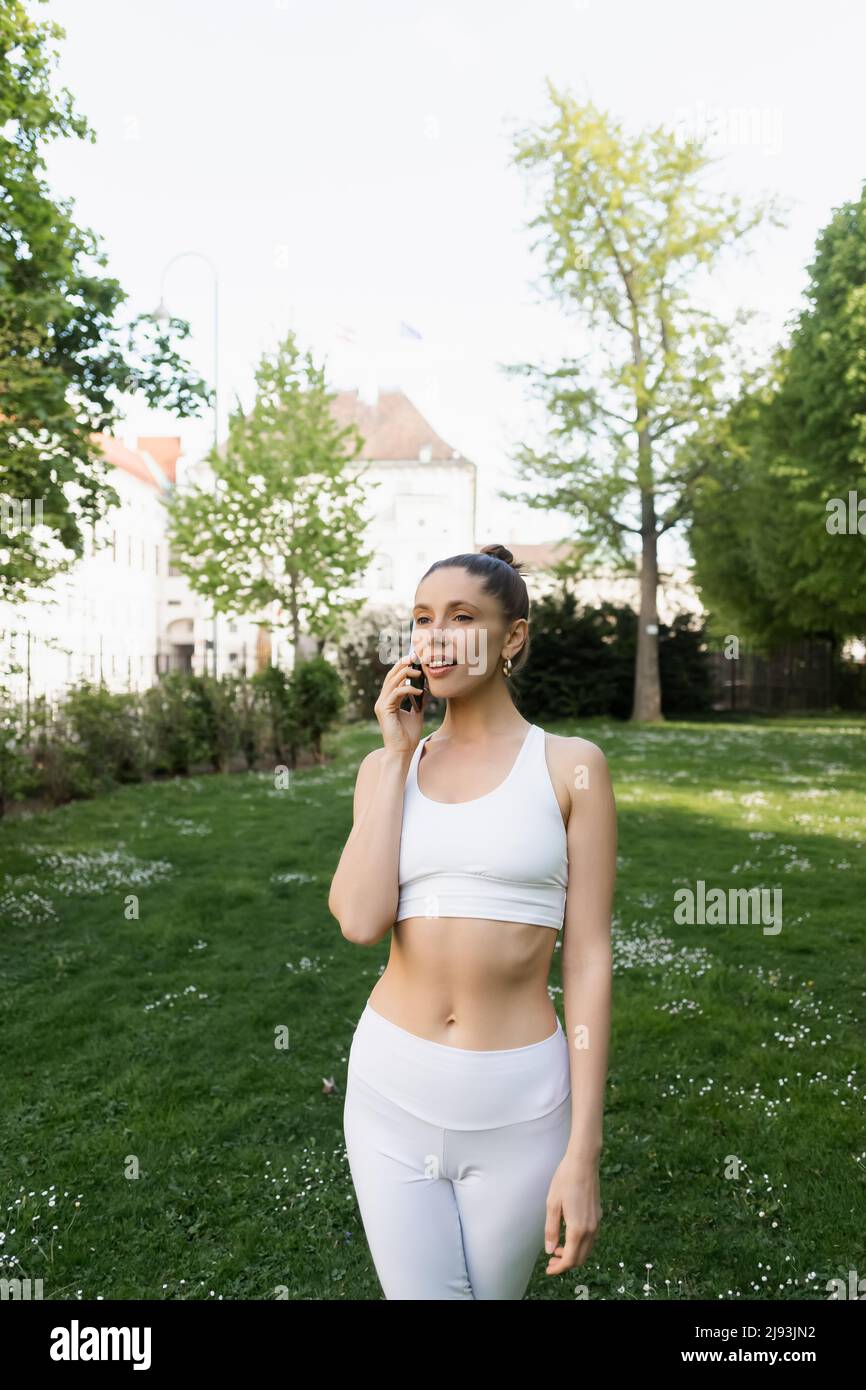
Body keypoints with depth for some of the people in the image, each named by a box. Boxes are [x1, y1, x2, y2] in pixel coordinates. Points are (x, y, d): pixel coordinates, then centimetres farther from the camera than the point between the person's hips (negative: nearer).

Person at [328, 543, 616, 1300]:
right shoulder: (387, 766, 3)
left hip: (517, 1102, -1)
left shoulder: (570, 764, -6)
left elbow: (589, 959, -8)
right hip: (392, 1090, 2)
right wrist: (397, 756, -10)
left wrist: (583, 1151, -10)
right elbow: (360, 920, -13)